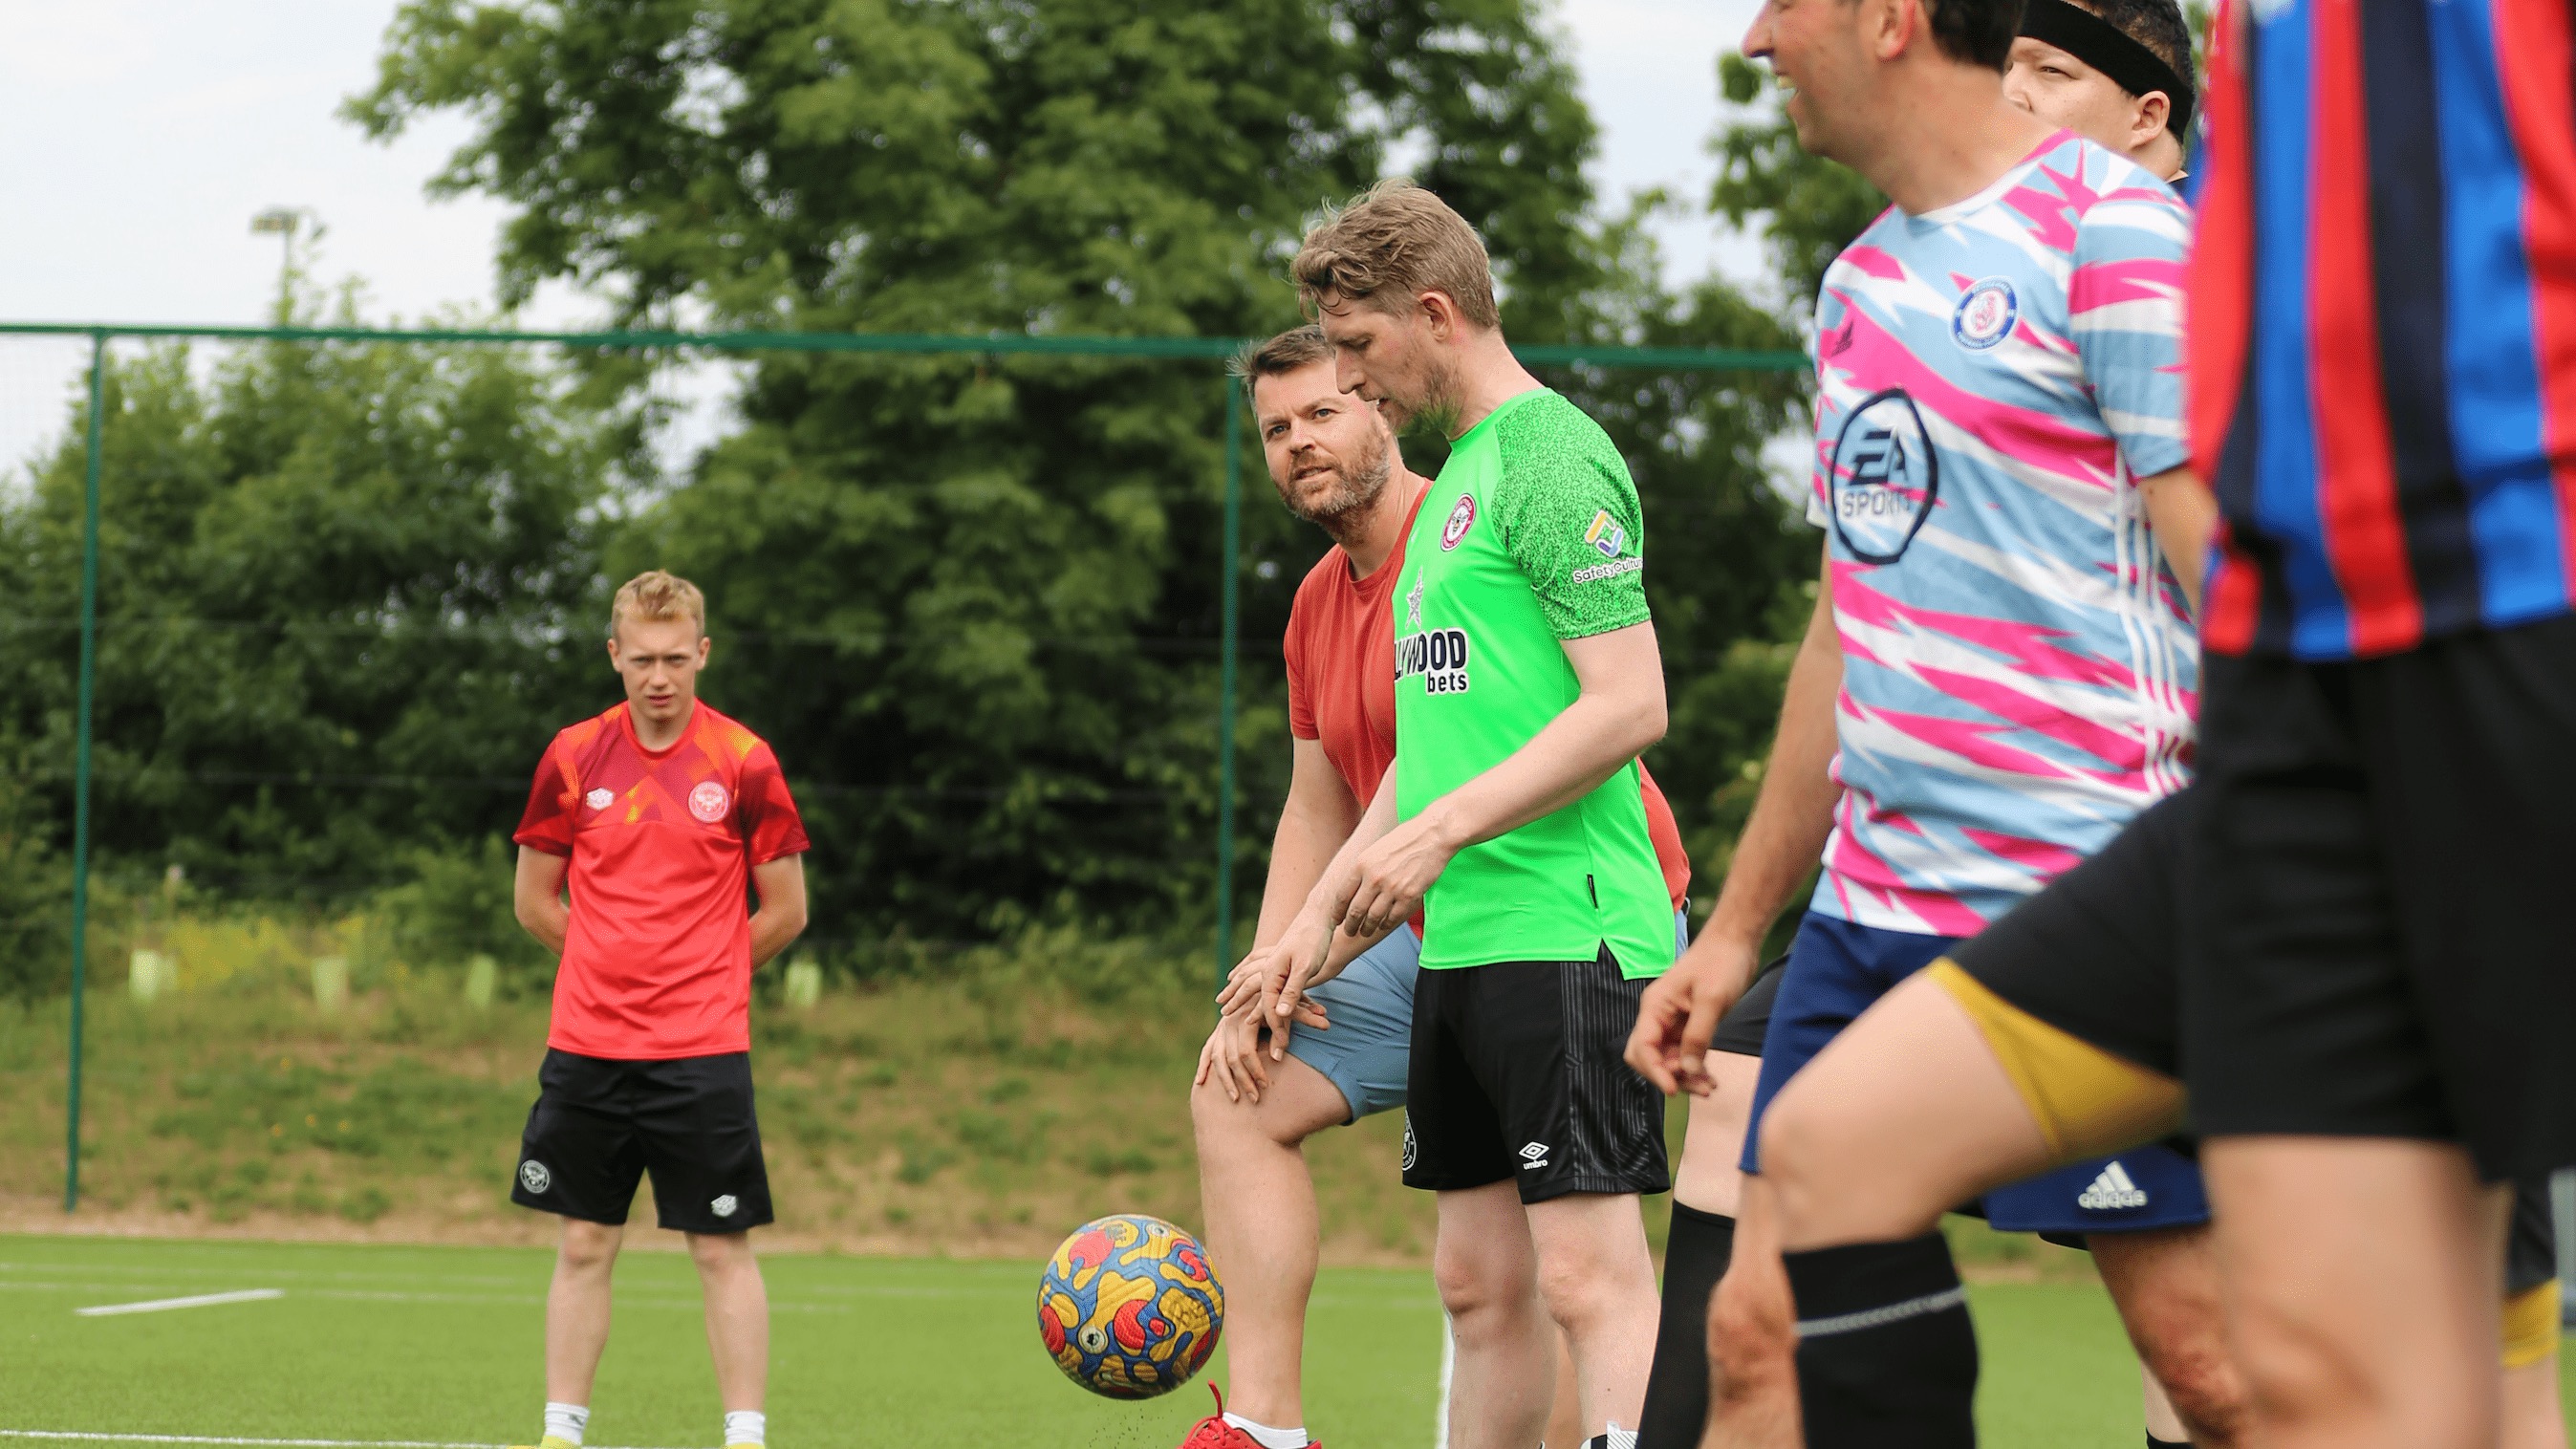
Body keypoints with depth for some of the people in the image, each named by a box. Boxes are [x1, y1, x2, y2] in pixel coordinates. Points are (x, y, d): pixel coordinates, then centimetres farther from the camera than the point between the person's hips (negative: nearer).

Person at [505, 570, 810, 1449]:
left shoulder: (743, 764, -3)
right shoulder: (573, 758, 4)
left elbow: (785, 913, 3)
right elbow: (535, 901, 13)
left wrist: (697, 976, 8)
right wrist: (619, 967, 10)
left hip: (703, 1054, -3)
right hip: (586, 1046, 3)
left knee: (723, 1249, -2)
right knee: (583, 1247, 7)